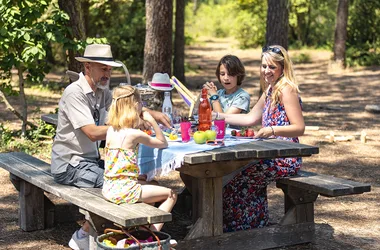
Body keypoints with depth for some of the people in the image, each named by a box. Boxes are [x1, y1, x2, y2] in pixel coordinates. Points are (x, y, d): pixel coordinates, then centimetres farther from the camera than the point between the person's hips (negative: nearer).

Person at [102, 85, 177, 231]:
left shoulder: (111, 130, 6)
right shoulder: (135, 134, -14)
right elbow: (163, 143, -1)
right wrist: (152, 121, -2)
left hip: (109, 188, 8)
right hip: (124, 190, -8)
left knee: (154, 186, 30)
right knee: (171, 195, 3)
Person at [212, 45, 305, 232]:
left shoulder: (287, 90, -13)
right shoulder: (270, 90, 16)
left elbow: (299, 128, -17)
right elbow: (251, 118, 21)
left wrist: (272, 130, -32)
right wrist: (219, 116, 18)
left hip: (285, 159, -10)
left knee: (238, 184, -15)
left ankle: (233, 230, 0)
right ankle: (257, 226, 15)